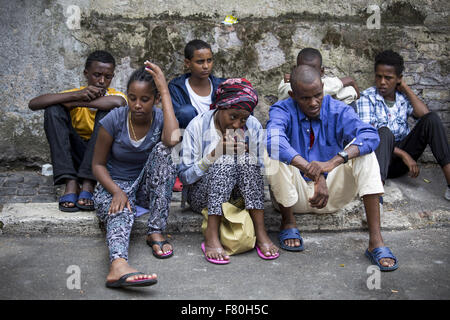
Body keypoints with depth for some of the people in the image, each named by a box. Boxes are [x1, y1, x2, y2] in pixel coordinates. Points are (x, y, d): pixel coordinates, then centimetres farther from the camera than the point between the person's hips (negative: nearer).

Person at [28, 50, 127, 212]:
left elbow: (119, 102, -35)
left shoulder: (114, 95, -6)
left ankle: (88, 184, -29)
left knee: (107, 111, -24)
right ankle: (70, 184, -28)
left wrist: (74, 103, -27)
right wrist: (76, 95, -27)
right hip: (76, 156, 2)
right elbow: (33, 104, -17)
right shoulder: (75, 93, -2)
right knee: (54, 109, -16)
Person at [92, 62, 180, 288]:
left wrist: (165, 91, -28)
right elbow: (98, 164, -5)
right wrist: (117, 192, -25)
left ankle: (156, 233, -29)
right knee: (121, 211, -37)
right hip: (114, 185, -1)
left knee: (162, 150, -27)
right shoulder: (114, 120, -11)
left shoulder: (160, 119, -9)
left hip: (147, 188, 2)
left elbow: (172, 140, -35)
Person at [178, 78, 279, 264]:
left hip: (240, 195, 3)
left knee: (245, 159, -26)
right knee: (226, 160, -30)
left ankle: (260, 231, -30)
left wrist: (247, 156, -16)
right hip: (203, 195, -2)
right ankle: (211, 236, -37)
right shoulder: (198, 126, -8)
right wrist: (214, 155, -23)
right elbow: (184, 177, -9)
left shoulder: (253, 126, 1)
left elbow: (261, 171, 4)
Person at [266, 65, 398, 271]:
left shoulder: (338, 111, -4)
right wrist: (315, 175, -46)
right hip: (295, 194, -2)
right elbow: (274, 140, -34)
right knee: (273, 154, -27)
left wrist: (334, 162, -42)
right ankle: (288, 222, -7)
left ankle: (375, 241, -27)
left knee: (361, 150, -21)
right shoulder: (282, 111, -10)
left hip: (332, 192, 2)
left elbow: (370, 135, -24)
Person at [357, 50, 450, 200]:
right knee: (384, 132, -35)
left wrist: (405, 87, 0)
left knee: (432, 118, -14)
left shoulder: (403, 97, 11)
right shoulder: (367, 97, -1)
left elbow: (424, 113, -10)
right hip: (379, 155, -4)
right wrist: (403, 154, -19)